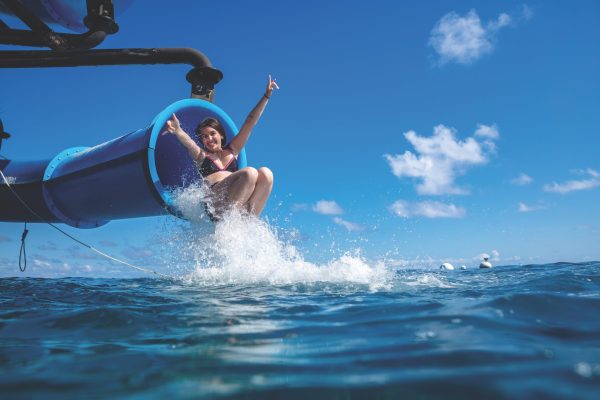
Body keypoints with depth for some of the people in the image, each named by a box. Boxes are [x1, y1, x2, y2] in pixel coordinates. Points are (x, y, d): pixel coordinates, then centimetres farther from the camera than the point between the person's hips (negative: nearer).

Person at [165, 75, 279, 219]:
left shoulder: (232, 151, 27)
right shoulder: (201, 155, 19)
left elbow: (250, 123, 21)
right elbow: (188, 142, -5)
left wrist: (266, 96, 19)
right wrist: (178, 131, -29)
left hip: (239, 201, 4)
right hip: (212, 195, -4)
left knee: (265, 173, -20)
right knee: (250, 173, -26)